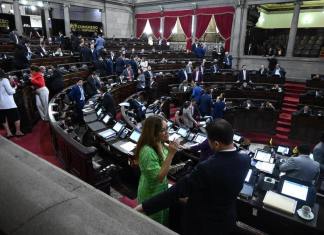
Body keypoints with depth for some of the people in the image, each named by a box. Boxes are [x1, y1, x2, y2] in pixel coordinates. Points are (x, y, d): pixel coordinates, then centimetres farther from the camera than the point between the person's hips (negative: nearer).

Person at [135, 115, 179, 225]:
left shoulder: (160, 144, -8)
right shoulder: (147, 151, -33)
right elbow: (159, 177, -31)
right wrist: (171, 154, -35)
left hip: (162, 189, 7)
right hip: (151, 194, -7)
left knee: (164, 220, 28)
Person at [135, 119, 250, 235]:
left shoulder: (206, 168, -35)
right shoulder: (245, 159, -15)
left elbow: (176, 191, -30)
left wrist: (144, 207, -22)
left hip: (202, 224, -6)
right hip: (228, 220, 6)